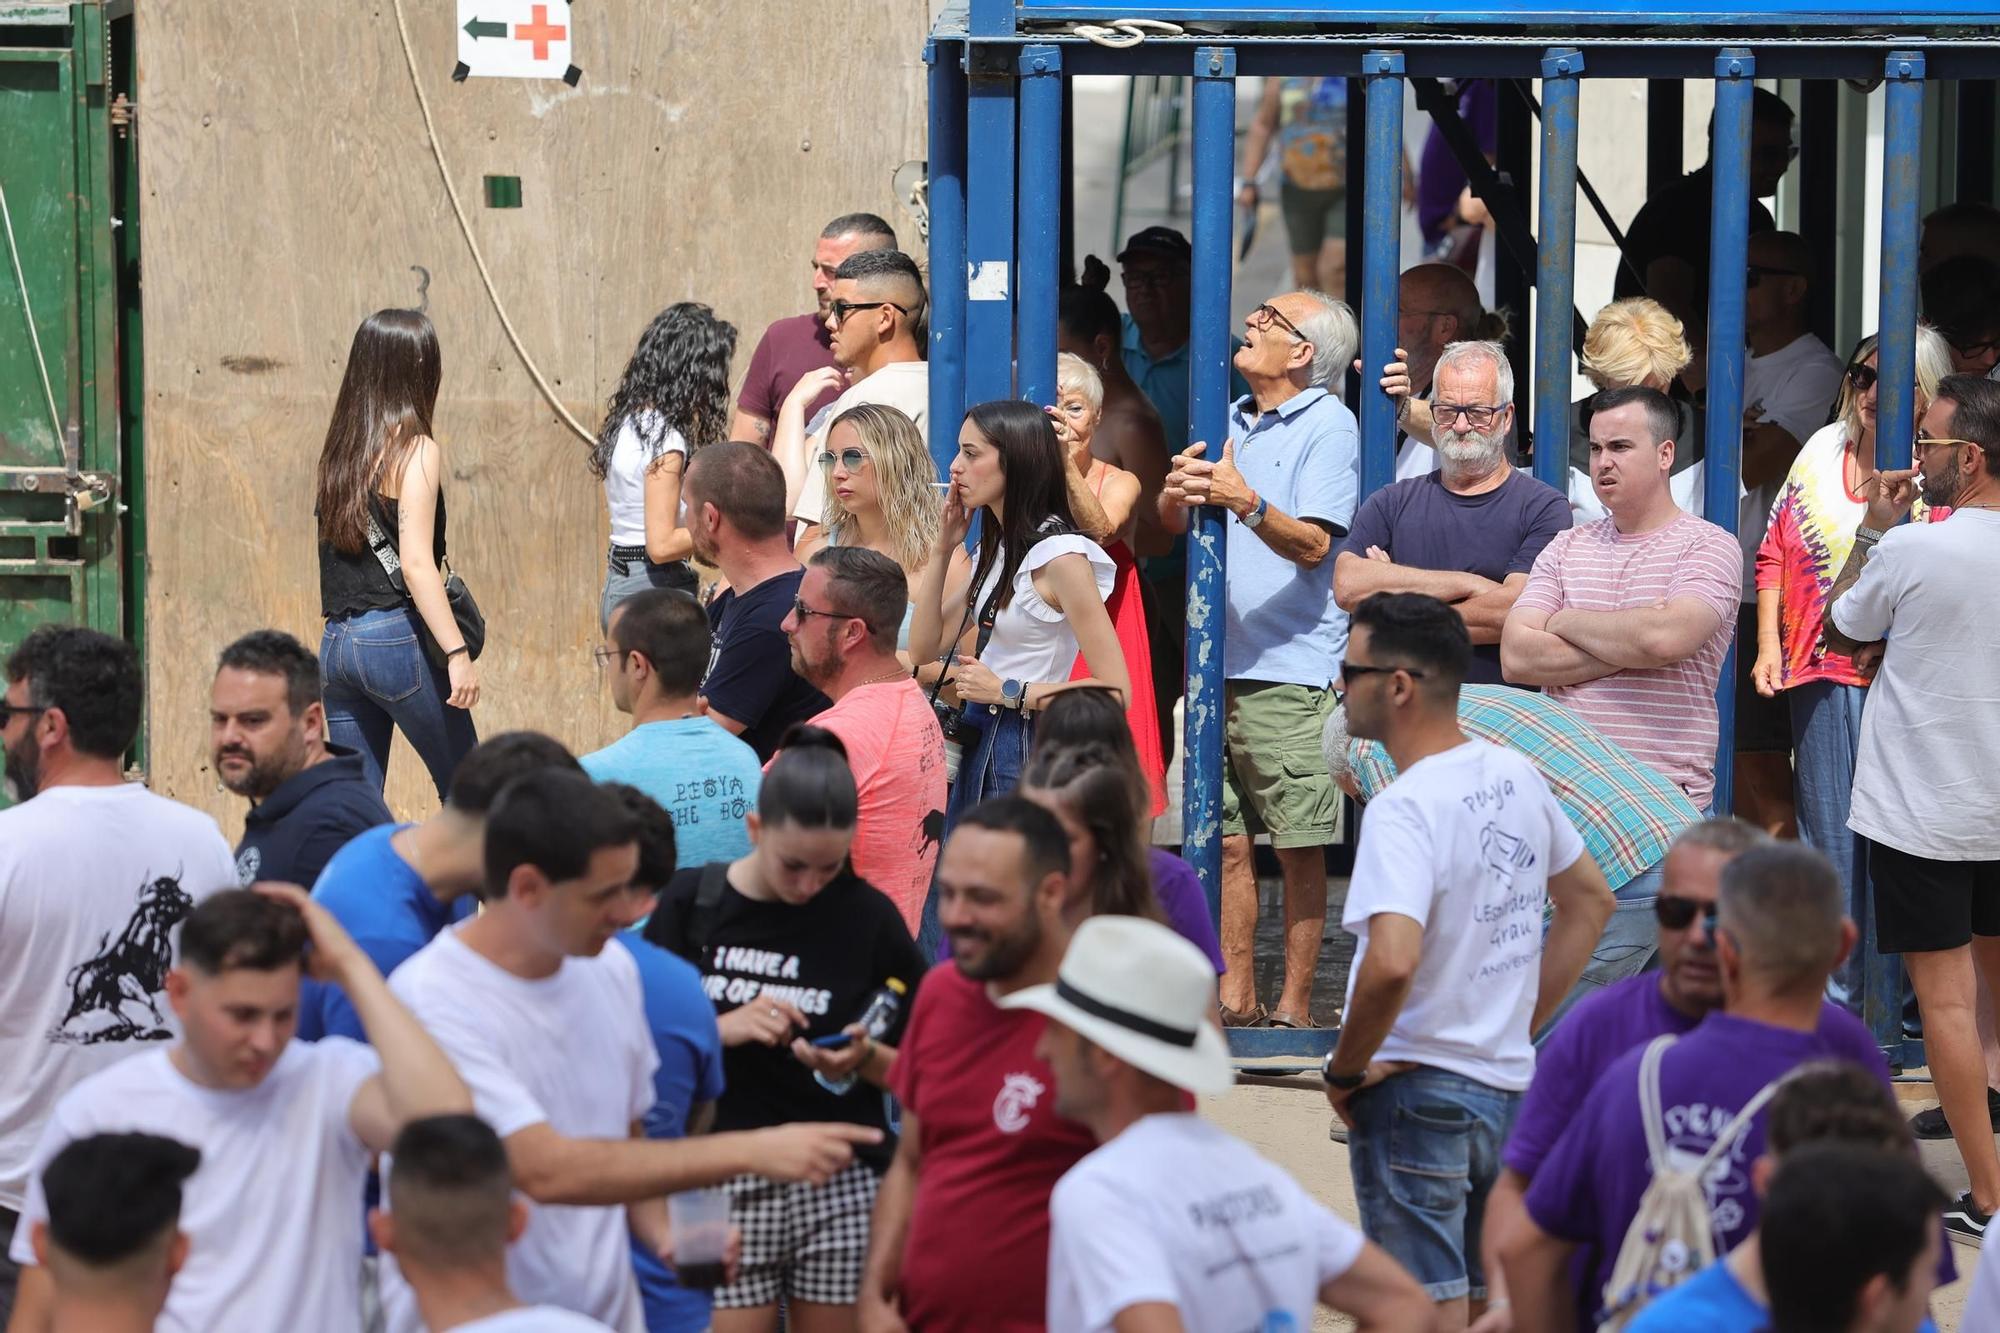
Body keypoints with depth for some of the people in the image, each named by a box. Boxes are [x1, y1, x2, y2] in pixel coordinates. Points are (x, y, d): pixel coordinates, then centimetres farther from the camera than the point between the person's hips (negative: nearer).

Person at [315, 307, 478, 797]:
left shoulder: (339, 449, 12)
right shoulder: (416, 450, -7)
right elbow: (415, 563, -15)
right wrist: (458, 653, -18)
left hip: (335, 645, 7)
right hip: (397, 637, -6)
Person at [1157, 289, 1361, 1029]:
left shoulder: (1329, 426, -4)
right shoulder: (1231, 420, 16)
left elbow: (1314, 543, -15)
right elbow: (1170, 523, 13)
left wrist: (1248, 504, -30)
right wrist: (1179, 490, -9)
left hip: (1291, 670, -6)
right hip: (1218, 662, 6)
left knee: (1298, 848, -2)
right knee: (1225, 841, 8)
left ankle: (1294, 1007, 2)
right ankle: (1235, 998, 15)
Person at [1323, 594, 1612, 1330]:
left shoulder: (1403, 808, -20)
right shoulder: (1516, 776, 5)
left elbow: (1392, 962, -32)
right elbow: (1590, 901, 18)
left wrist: (1346, 1070, -16)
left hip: (1417, 1091, -8)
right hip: (1508, 1084, 8)